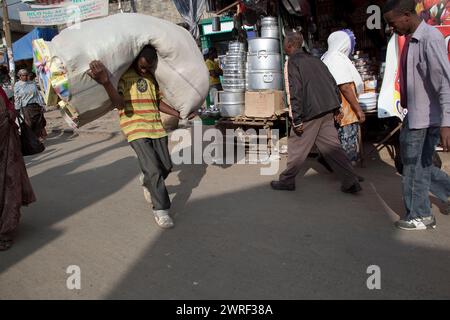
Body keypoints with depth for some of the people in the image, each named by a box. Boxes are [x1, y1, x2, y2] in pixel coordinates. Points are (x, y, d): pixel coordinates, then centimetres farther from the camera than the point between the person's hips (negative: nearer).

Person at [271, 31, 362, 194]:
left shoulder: (293, 61, -6)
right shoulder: (314, 59, 17)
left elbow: (296, 91, -16)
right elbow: (332, 82, 16)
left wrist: (297, 119, -15)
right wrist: (337, 107, 19)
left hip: (310, 112, -7)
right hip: (327, 110, 7)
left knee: (297, 146, 6)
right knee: (330, 145, 9)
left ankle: (287, 180, 18)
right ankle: (351, 182, 7)